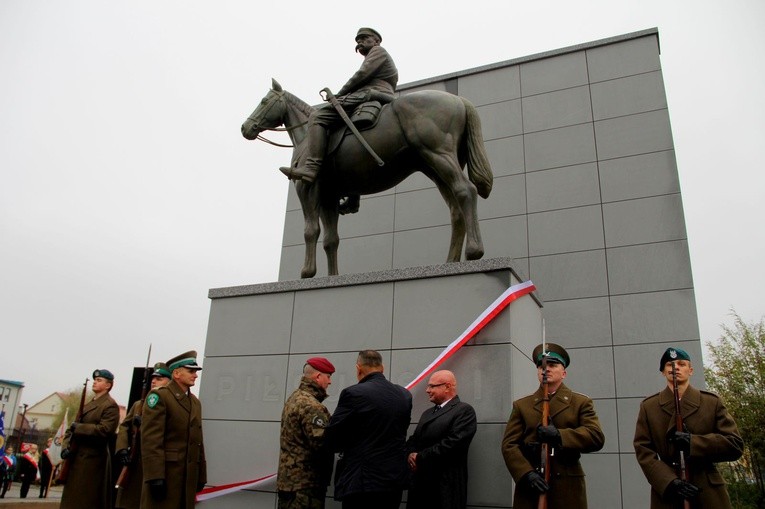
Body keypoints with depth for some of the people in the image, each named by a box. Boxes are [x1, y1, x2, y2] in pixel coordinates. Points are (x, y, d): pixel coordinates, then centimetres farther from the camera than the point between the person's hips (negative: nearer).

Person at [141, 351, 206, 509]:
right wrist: (155, 477, -21)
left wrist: (201, 477, 12)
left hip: (190, 477, 7)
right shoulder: (159, 396, -6)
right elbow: (150, 440, -14)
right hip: (164, 473, -7)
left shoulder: (196, 402, 17)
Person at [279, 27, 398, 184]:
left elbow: (361, 75, -5)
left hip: (368, 95, -11)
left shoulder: (378, 51, 11)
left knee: (317, 116, -18)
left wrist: (339, 94, 0)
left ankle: (311, 167, -35)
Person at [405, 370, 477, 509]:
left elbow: (453, 443, -18)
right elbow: (413, 439, 17)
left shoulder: (464, 410, -7)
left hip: (446, 486, -7)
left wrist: (420, 457, -11)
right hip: (420, 483, 7)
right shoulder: (428, 413, 20)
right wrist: (411, 454, -6)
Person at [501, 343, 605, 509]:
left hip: (568, 489, 0)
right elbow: (509, 445, 2)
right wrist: (527, 474, -14)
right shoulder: (521, 405, 11)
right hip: (529, 488, 1)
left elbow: (597, 437, -4)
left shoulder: (581, 403, 10)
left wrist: (559, 435, -17)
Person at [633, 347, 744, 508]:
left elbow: (735, 445, -2)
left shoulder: (712, 402, 5)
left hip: (709, 492, 1)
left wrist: (692, 442, -16)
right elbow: (643, 450, -1)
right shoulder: (648, 406, 5)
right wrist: (669, 481, -16)